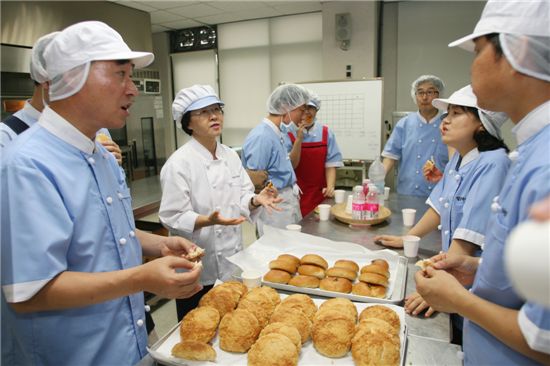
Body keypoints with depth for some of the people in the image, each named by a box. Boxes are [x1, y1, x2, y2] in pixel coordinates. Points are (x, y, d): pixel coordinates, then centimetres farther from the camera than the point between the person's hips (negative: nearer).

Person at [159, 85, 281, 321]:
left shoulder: (230, 156, 3)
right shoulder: (179, 163, -17)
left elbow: (242, 200, 7)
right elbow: (173, 218, -18)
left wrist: (256, 201, -14)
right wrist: (208, 221, -33)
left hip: (232, 261, 6)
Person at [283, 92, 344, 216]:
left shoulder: (326, 133, 2)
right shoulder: (287, 133, -5)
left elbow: (331, 164, 0)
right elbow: (291, 165, -10)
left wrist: (330, 187, -15)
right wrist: (299, 139, -20)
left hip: (319, 195, 2)